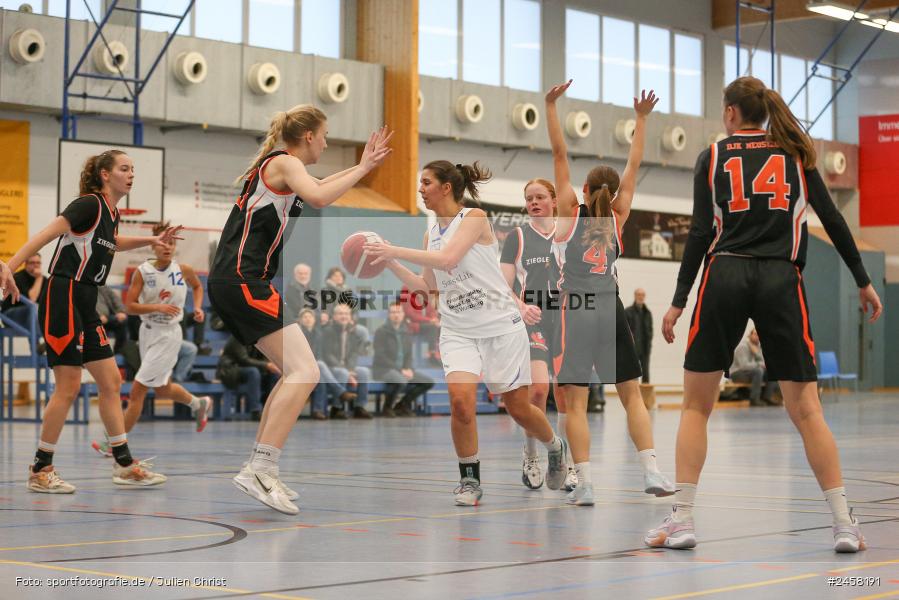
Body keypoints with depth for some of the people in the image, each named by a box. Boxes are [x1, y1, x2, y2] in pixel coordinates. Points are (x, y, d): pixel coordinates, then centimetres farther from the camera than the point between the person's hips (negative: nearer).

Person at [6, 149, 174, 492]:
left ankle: (125, 466, 13)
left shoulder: (111, 213, 14)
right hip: (63, 299, -9)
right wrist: (8, 268, -32)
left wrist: (152, 240, 29)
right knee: (69, 386, -8)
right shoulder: (89, 204, -12)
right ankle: (40, 470, 2)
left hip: (85, 304, 9)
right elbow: (45, 235, -22)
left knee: (111, 382, 8)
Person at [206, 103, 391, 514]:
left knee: (295, 373, 16)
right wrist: (362, 169, -15)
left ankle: (259, 469, 15)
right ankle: (258, 471, -27)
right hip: (242, 281, -11)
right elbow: (319, 198, -25)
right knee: (305, 372, -18)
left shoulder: (277, 165, 24)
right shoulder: (284, 162, -4)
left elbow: (313, 186, 45)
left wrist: (362, 165, 43)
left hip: (232, 284, 11)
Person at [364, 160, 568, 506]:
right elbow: (425, 286, 19)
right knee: (460, 399, -19)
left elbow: (447, 259, -25)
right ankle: (470, 481, -5)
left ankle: (555, 448, 35)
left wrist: (395, 251, -23)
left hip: (500, 325, -4)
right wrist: (389, 264, 7)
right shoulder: (431, 234, 10)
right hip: (457, 331, 4)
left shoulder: (475, 218, -10)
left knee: (518, 409, 4)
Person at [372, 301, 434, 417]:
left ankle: (403, 404, 9)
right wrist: (400, 370, -21)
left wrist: (409, 369, -9)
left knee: (428, 381, -5)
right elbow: (381, 357, -17)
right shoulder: (381, 332, -11)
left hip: (402, 369, 7)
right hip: (383, 369, -7)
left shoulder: (406, 333, 9)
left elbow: (408, 355, 13)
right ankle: (387, 407, -11)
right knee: (401, 380, -38)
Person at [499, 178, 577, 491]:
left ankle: (567, 465, 14)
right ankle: (530, 456, 0)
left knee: (564, 395, 1)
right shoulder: (517, 237, 4)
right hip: (532, 322, -3)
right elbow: (504, 286, -2)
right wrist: (522, 307, -21)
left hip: (565, 321, 3)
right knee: (539, 387, -20)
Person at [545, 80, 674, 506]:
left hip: (575, 309, -3)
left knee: (576, 403, -3)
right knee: (632, 395, 9)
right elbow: (633, 165, 15)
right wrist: (641, 119, 22)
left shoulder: (571, 212, 2)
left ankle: (584, 484, -8)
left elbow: (559, 155, -1)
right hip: (610, 310, 3)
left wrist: (551, 106, 0)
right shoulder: (616, 217, 8)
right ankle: (651, 472, -2)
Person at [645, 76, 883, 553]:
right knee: (805, 408, 3)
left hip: (724, 278, -1)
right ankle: (843, 524, -2)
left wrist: (678, 302, 2)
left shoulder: (713, 157, 8)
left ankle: (681, 520, 2)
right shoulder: (795, 152, 13)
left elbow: (701, 234, 0)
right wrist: (863, 282, 14)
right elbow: (832, 220, 8)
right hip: (780, 281, 1)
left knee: (696, 405, 8)